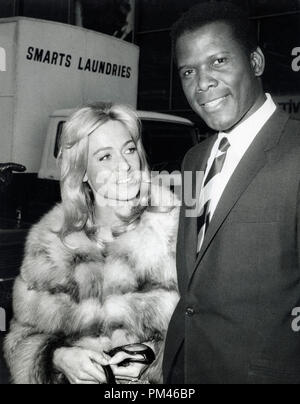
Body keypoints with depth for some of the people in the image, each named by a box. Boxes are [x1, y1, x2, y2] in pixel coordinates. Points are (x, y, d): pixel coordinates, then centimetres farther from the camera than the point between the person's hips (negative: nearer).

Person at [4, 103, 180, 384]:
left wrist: (153, 355, -21)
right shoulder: (50, 243, -5)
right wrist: (59, 358, -17)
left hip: (154, 377, -1)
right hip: (75, 374, 1)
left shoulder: (173, 227, -10)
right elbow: (25, 335, 1)